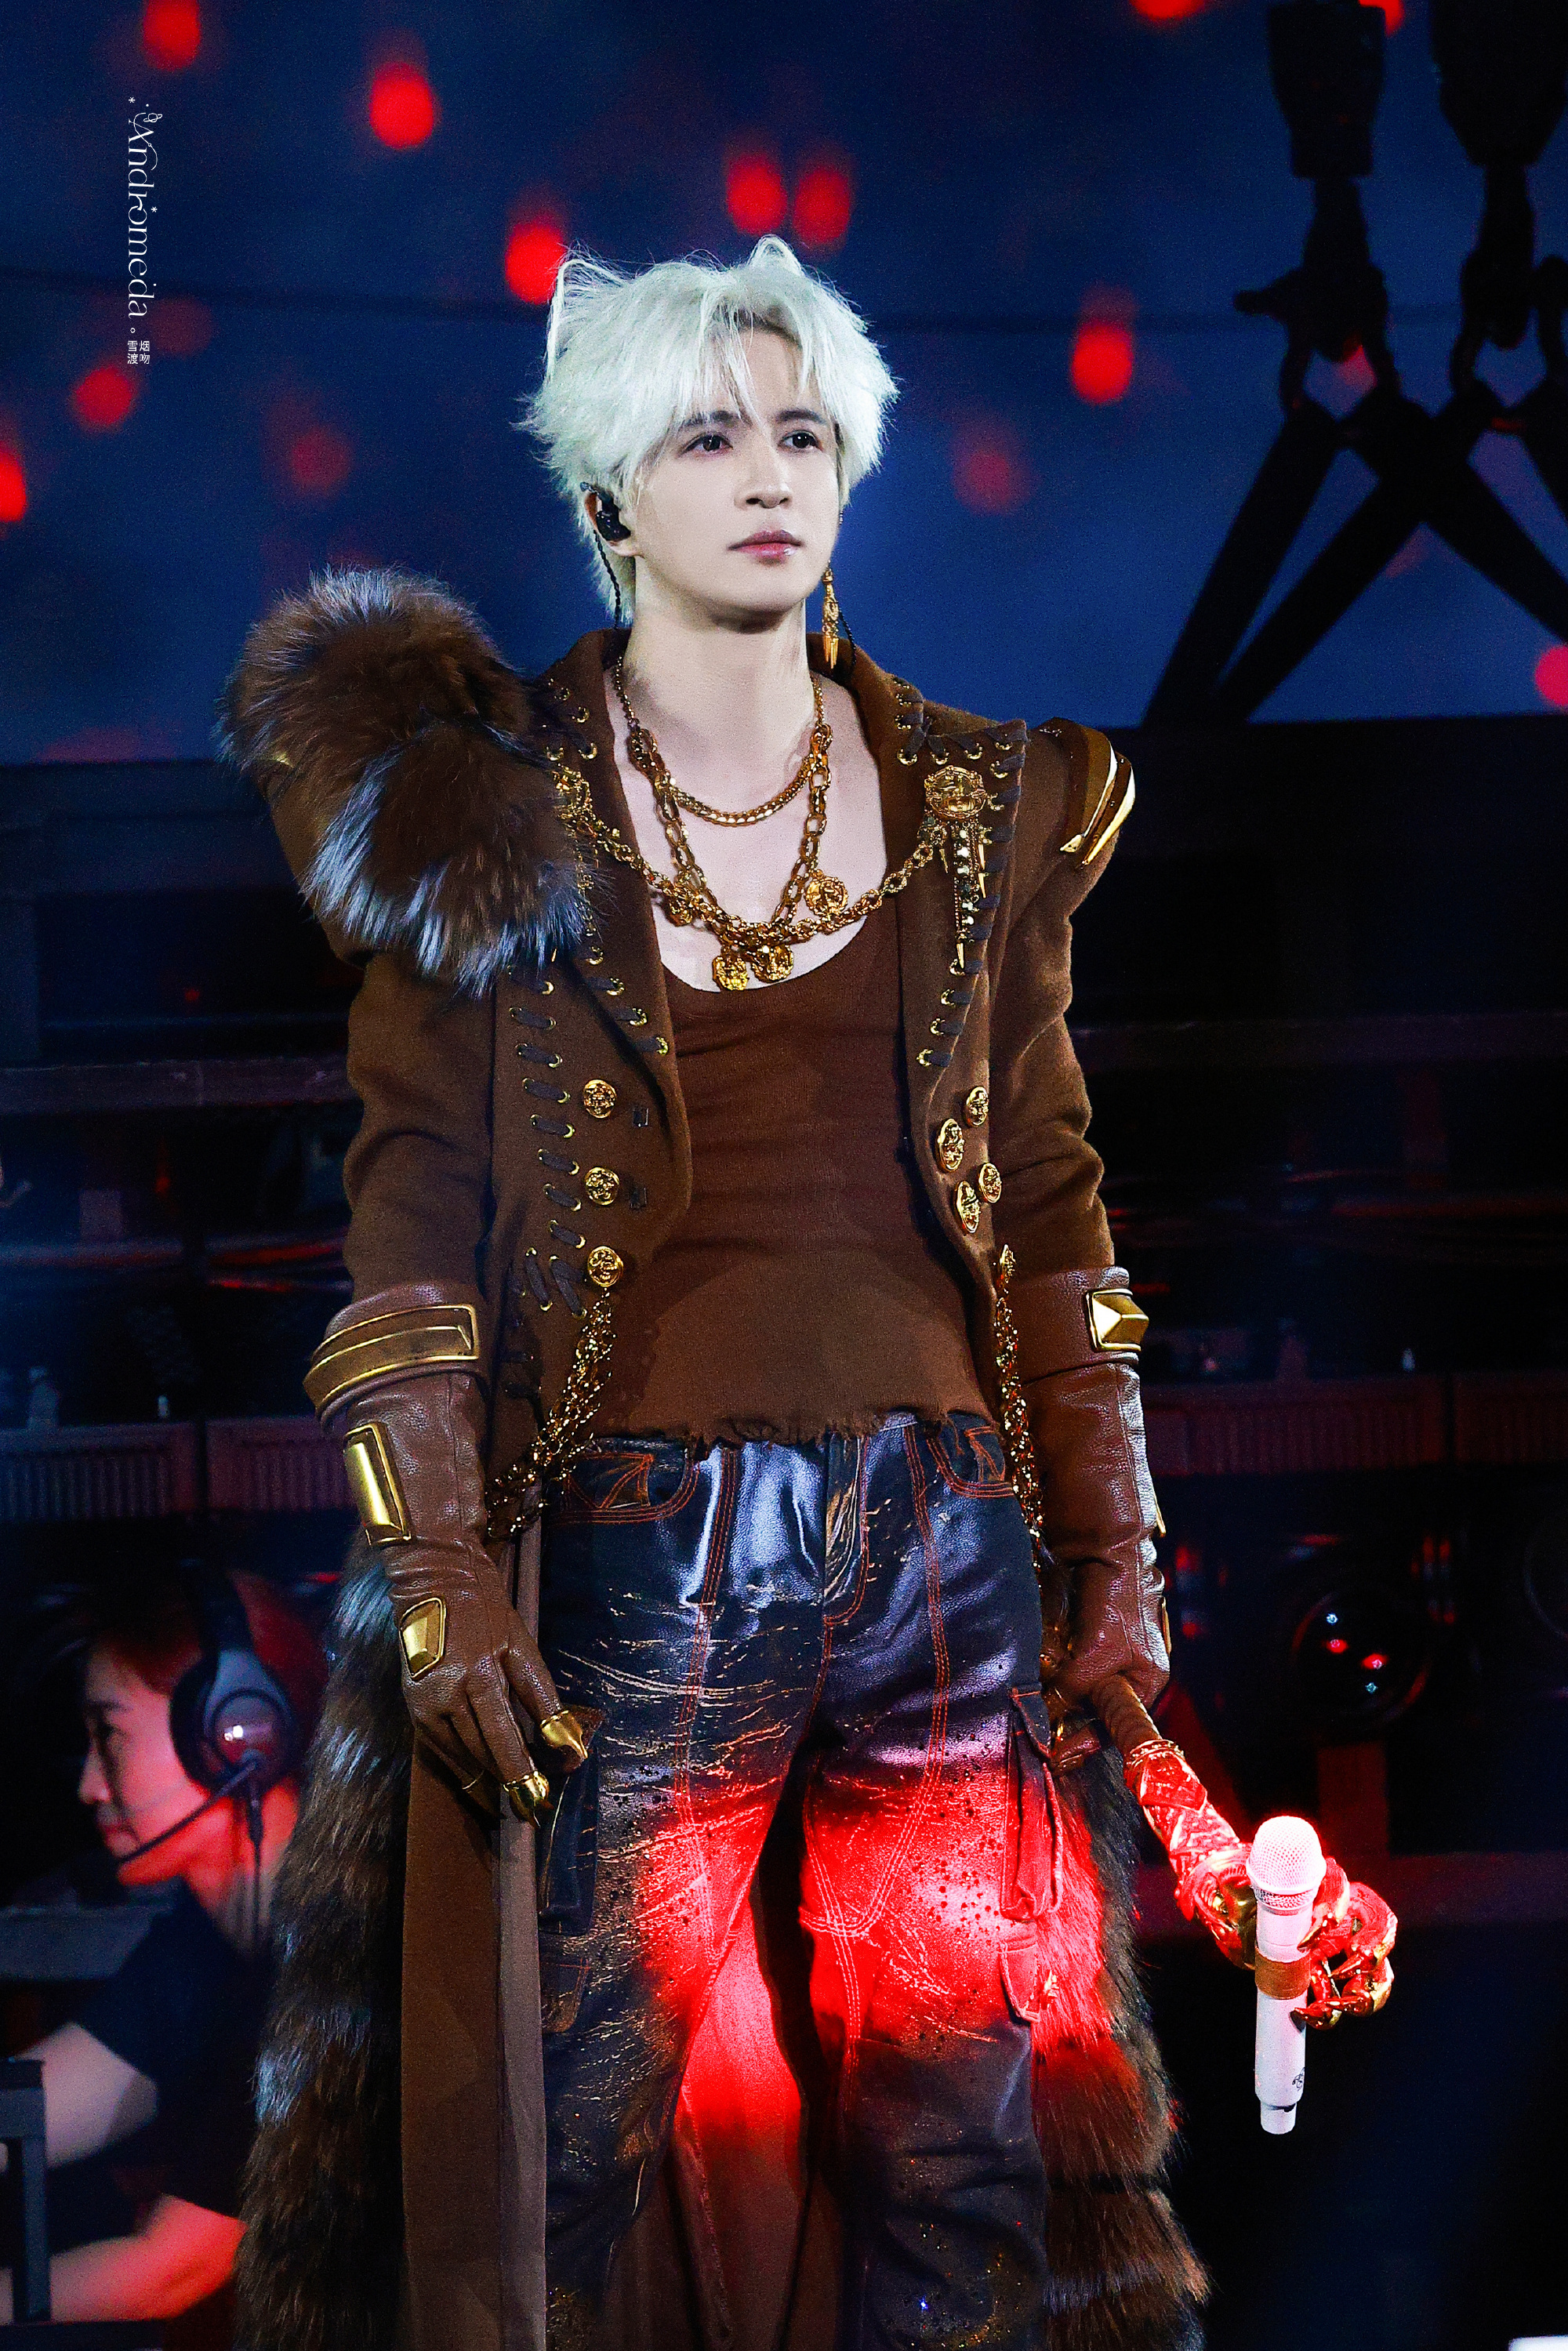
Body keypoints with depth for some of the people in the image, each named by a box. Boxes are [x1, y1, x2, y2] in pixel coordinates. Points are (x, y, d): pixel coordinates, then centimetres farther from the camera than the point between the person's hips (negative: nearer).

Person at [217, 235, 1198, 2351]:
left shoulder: (979, 807, 10)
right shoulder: (490, 805, 2)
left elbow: (1052, 1208, 12)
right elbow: (414, 1207, -2)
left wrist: (1113, 1561, 8)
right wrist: (438, 1578, -10)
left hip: (947, 1538, 3)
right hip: (633, 1540, -3)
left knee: (972, 2137, 4)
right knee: (590, 2145, -1)